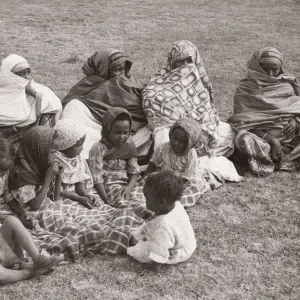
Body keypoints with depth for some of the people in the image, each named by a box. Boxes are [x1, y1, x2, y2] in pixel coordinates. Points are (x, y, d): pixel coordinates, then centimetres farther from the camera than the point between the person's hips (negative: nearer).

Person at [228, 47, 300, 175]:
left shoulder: (288, 84, 14)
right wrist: (271, 139, -19)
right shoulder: (245, 89, 3)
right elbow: (243, 121, -6)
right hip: (260, 135, -3)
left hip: (288, 133, 3)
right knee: (244, 140, -36)